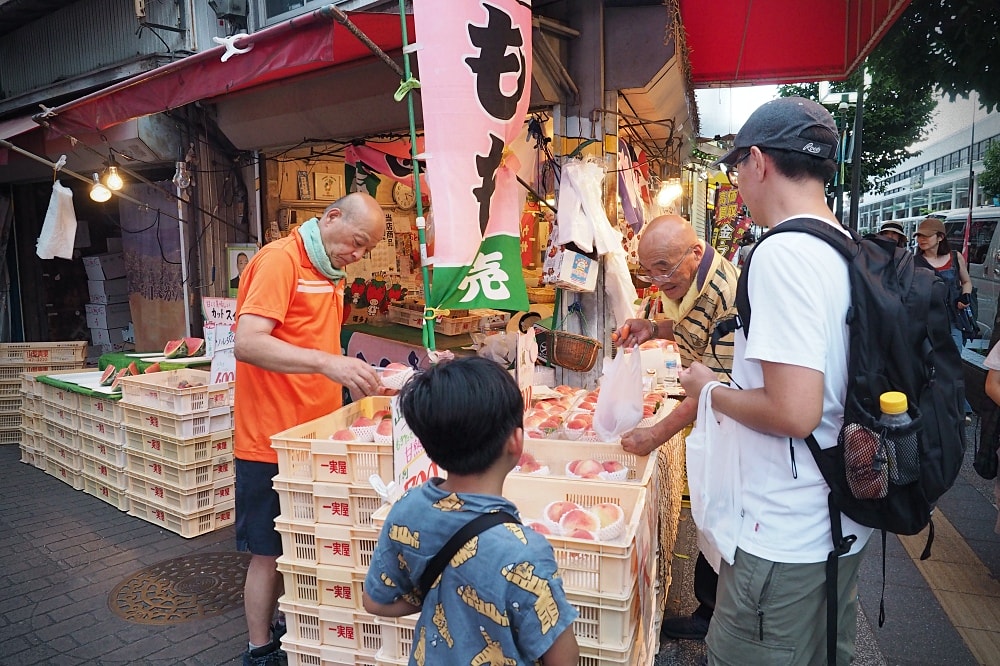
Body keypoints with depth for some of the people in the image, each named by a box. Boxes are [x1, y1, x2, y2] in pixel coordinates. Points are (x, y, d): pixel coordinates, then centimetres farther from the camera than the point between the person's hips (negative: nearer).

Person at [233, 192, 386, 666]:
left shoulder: (330, 272, 13)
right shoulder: (279, 260, -15)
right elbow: (247, 343, -26)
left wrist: (356, 375, 8)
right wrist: (327, 362, -35)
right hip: (272, 438, -8)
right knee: (270, 551, 6)